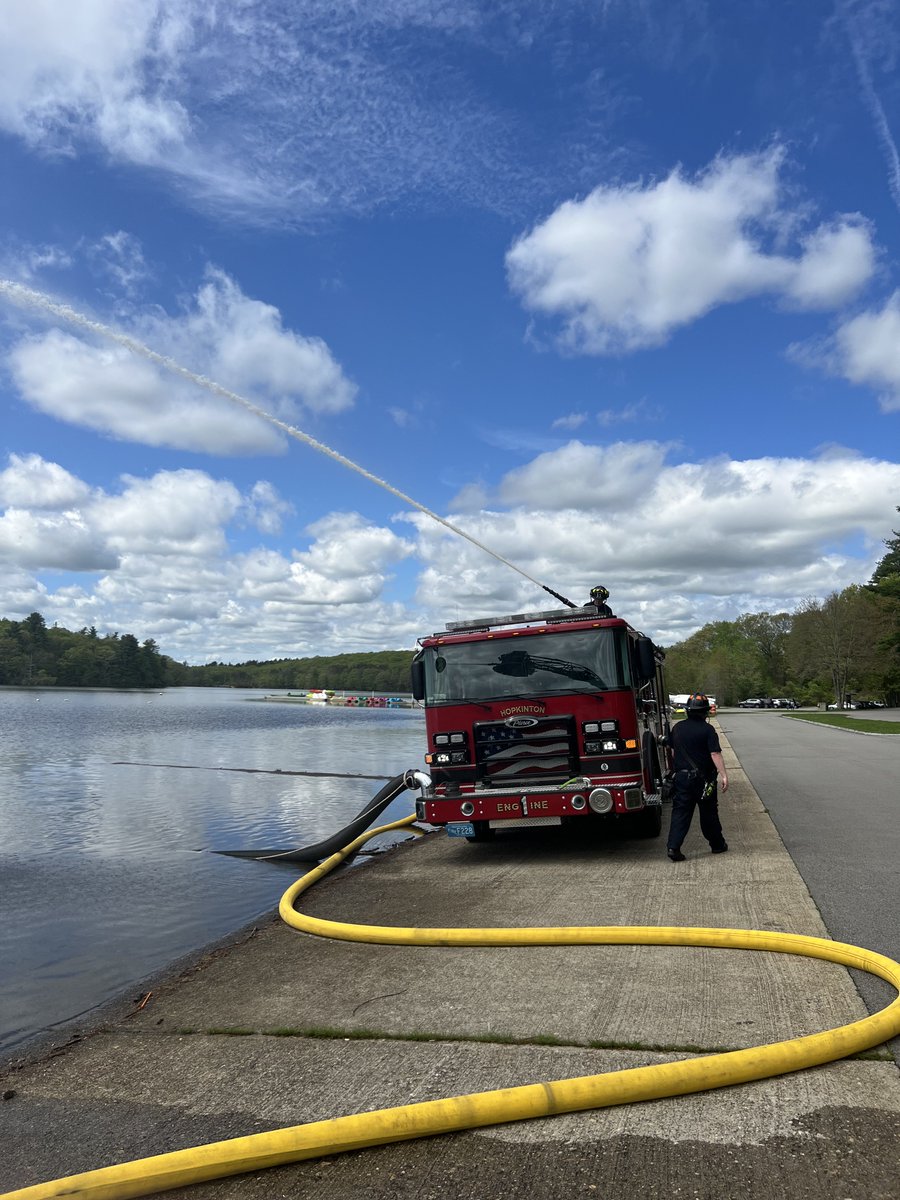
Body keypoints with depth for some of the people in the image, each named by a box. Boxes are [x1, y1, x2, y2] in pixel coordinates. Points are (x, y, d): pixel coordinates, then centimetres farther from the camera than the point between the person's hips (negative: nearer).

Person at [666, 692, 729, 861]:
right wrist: (723, 775, -20)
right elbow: (715, 754, -19)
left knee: (680, 812, 2)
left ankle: (673, 846, -8)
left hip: (682, 776, 3)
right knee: (709, 813, 12)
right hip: (703, 778, -3)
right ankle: (717, 844, 26)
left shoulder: (677, 728, 4)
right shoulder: (707, 730, -11)